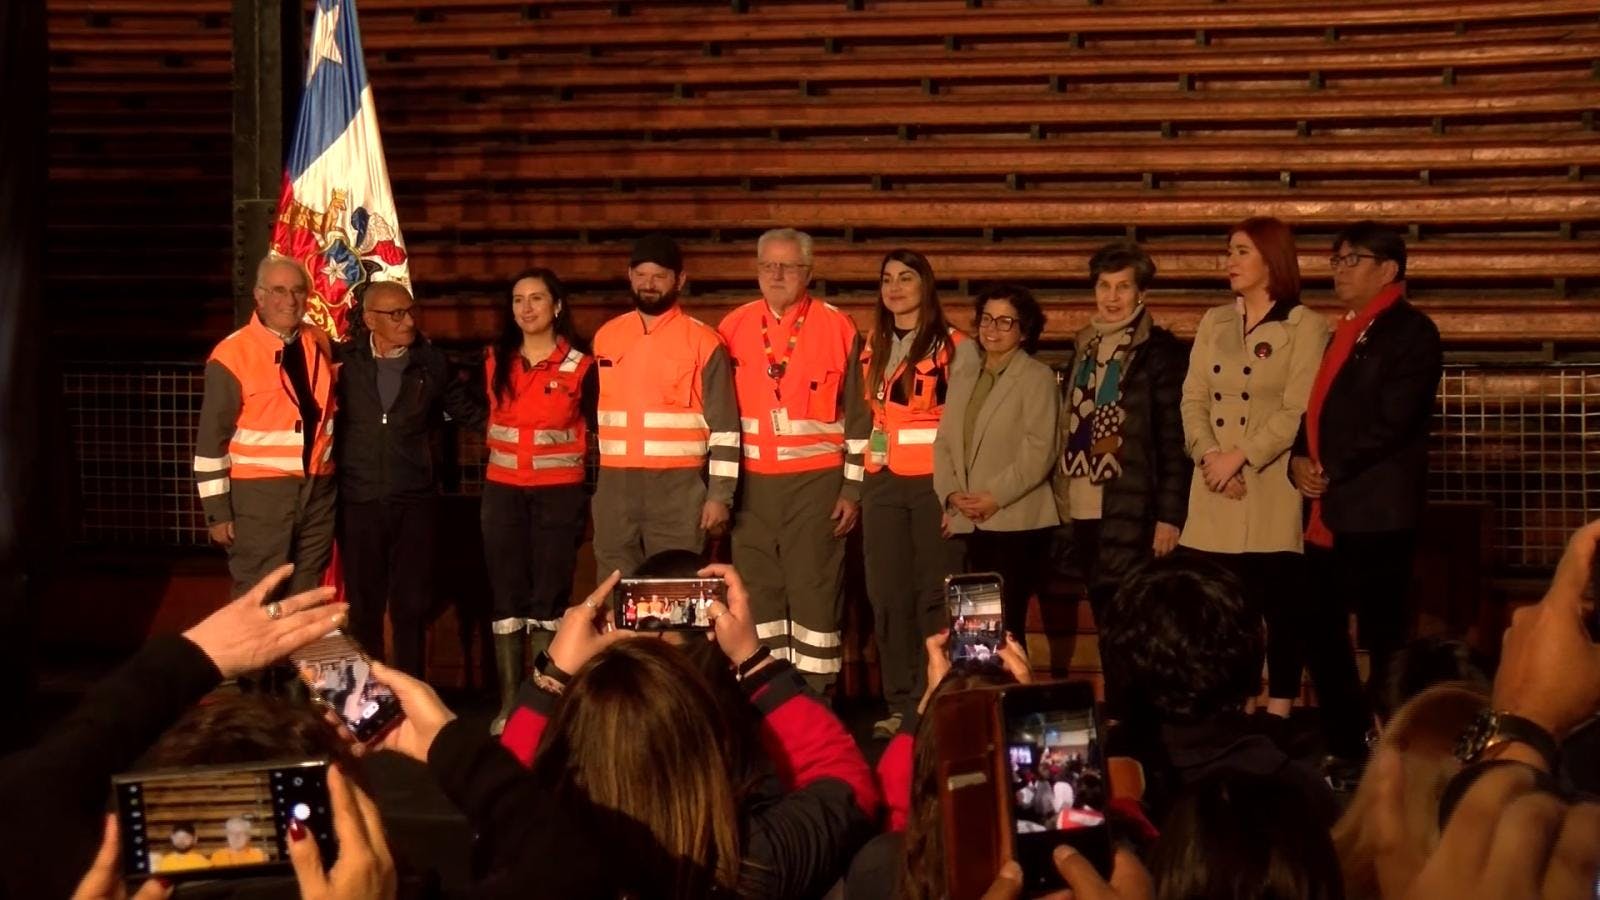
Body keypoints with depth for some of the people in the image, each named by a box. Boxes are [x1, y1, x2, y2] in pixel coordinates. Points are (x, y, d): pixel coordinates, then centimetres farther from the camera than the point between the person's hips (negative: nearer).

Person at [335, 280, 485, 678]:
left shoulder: (431, 363, 6)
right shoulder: (344, 360, 2)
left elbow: (468, 412, 16)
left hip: (415, 501, 1)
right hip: (358, 500, -1)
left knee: (412, 604, 3)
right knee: (364, 604, 6)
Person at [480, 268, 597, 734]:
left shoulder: (580, 365, -2)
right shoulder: (496, 360, 7)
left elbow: (593, 432, 1)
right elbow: (490, 419, 16)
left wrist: (590, 497, -1)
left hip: (559, 493, -3)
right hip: (503, 493, 3)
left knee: (549, 597, 0)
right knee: (507, 596, 3)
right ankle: (509, 702, 7)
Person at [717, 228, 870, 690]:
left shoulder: (837, 328, -2)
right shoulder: (734, 328, 6)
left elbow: (858, 415, 0)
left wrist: (853, 489, -4)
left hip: (816, 482, -3)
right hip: (752, 484, 3)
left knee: (815, 591, -1)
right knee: (757, 592, 7)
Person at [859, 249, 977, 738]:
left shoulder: (956, 348, -3)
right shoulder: (873, 348, 14)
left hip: (935, 482, -5)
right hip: (883, 482, 5)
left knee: (935, 594, -4)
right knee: (887, 595, 5)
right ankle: (899, 703, 12)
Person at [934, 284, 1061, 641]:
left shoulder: (1037, 378, 0)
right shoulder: (962, 380, 20)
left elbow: (1039, 451, -9)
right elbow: (943, 444, 14)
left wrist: (995, 497, -14)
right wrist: (951, 494, -2)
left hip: (1017, 522, -6)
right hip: (971, 525, 6)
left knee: (1006, 625, -10)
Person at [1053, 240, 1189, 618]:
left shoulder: (1161, 352, -5)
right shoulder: (1082, 348, 15)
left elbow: (1174, 441, -9)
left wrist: (1170, 515, -13)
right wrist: (1061, 502, 13)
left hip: (1132, 517, -6)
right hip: (1083, 513, 6)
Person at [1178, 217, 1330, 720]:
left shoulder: (1305, 327, -2)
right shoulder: (1214, 322, 15)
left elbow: (1299, 412, -11)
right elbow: (1193, 399, 8)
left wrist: (1239, 456, -15)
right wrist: (1209, 457, -9)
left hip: (1274, 494, -5)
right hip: (1215, 496, 5)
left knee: (1280, 607, -1)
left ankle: (1278, 718, 5)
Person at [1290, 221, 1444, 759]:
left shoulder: (1411, 331, -7)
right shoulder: (1343, 332, 20)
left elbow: (1391, 423, -16)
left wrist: (1330, 471, -13)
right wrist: (1300, 460, 0)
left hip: (1375, 509, -9)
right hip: (1327, 510, 9)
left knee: (1383, 637, -4)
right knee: (1319, 632, 12)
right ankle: (1344, 744, 23)